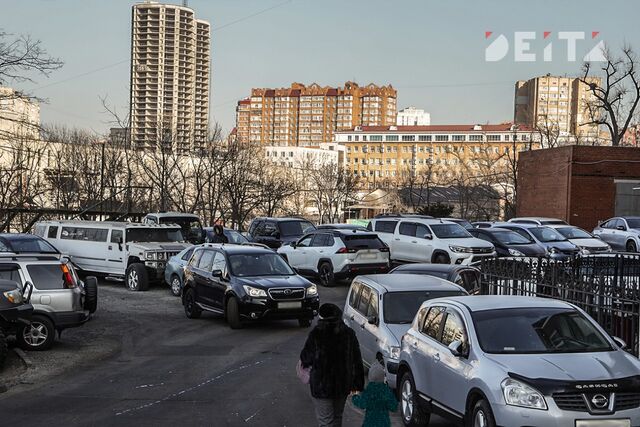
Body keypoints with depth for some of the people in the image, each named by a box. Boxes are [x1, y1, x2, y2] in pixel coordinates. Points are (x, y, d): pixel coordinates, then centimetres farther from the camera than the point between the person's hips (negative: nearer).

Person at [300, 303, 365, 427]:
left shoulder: (316, 335, -17)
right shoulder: (349, 334, -6)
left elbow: (305, 359, -7)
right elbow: (357, 362, -3)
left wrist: (303, 363, 17)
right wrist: (357, 385, 3)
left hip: (322, 386, -4)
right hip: (343, 385, 4)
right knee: (337, 417, 24)